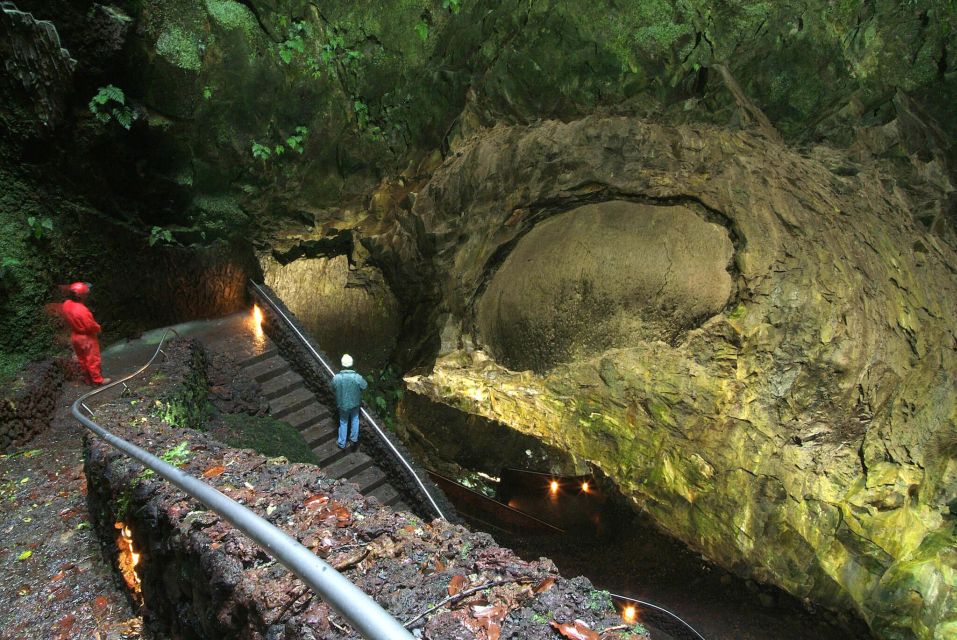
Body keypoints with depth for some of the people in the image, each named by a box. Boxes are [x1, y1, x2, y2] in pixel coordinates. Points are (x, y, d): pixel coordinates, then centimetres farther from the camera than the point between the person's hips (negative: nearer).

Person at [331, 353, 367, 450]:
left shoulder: (336, 378, -27)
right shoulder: (357, 377, -29)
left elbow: (333, 387, -5)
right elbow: (365, 385, -9)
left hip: (342, 404, 1)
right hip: (354, 403, -1)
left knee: (343, 422, 23)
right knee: (355, 420, 26)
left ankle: (342, 443, 37)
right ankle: (354, 439, 43)